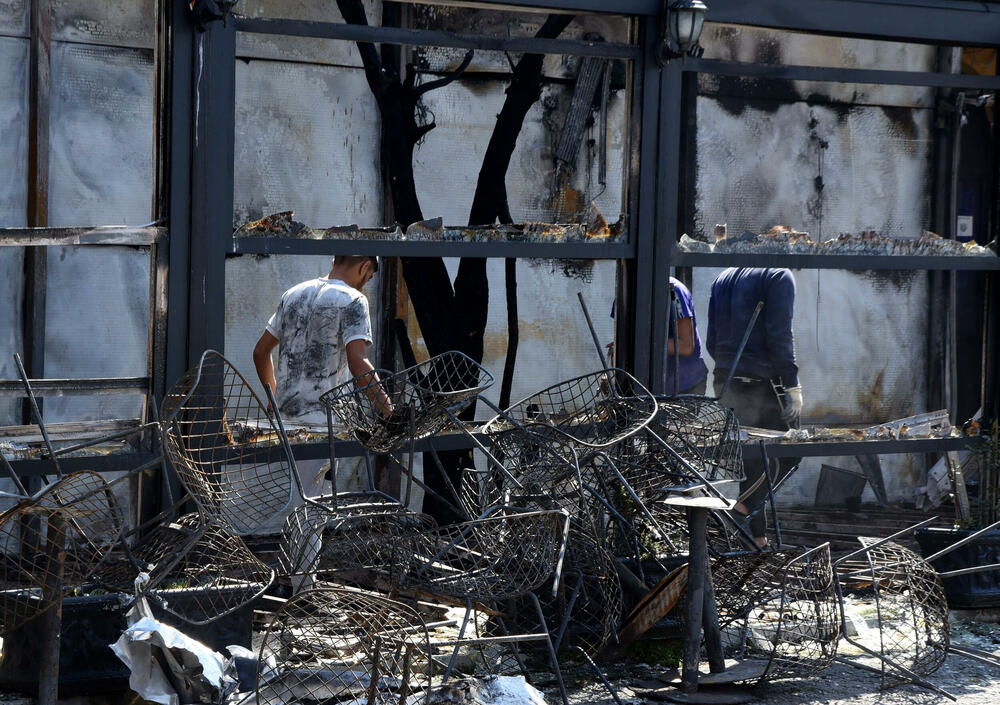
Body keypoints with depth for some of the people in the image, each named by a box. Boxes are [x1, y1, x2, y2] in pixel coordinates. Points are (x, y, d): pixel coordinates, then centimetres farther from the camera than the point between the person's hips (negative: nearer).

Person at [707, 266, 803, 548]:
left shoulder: (722, 279, 14)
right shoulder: (779, 276, -8)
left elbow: (712, 342, 15)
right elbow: (780, 336, -16)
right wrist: (792, 384, -14)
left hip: (725, 382, 7)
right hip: (763, 383, -7)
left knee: (749, 454, 12)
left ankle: (756, 535, 14)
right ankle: (745, 506, -16)